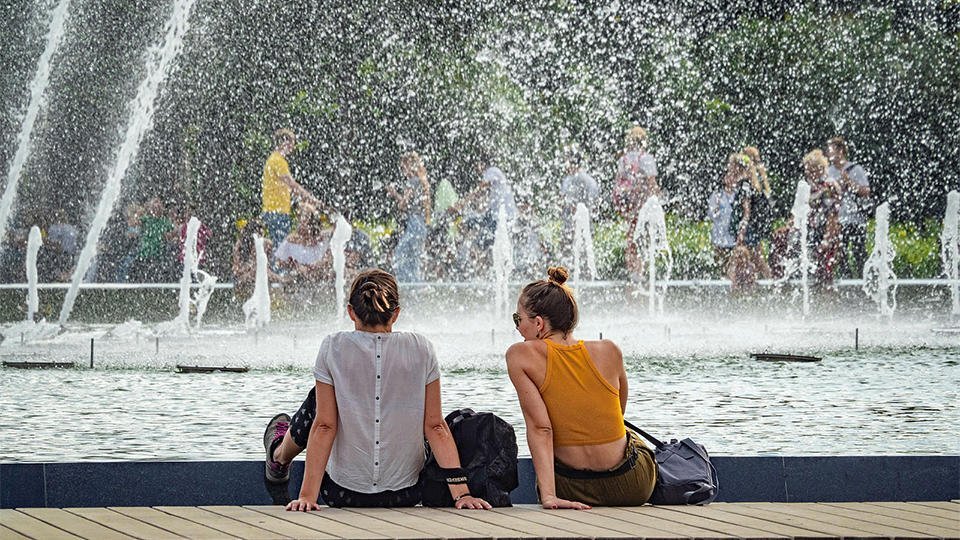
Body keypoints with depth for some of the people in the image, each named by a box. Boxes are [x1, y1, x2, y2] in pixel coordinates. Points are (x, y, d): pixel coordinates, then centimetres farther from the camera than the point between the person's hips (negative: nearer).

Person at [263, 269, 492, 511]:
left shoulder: (334, 347, -11)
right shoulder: (421, 348, -6)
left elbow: (324, 426, -12)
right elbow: (435, 427, -9)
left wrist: (307, 495, -12)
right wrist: (461, 492, -8)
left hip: (342, 494, -2)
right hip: (406, 495, 2)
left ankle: (279, 456, 56)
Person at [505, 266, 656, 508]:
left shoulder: (521, 356, -12)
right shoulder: (609, 351, -4)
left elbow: (540, 427, -18)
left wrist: (549, 496, -21)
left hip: (573, 491, -2)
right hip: (633, 487, 2)